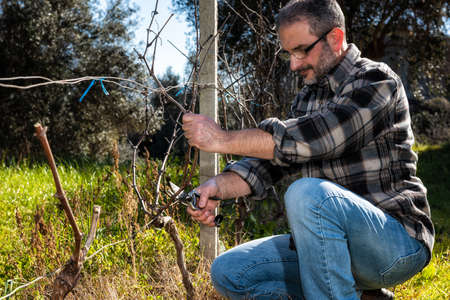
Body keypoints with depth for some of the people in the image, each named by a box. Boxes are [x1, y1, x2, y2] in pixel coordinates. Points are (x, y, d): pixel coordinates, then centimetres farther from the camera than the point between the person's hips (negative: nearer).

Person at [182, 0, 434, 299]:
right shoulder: (308, 98, 14)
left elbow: (314, 138, -26)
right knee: (228, 272, -2)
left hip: (399, 241, -8)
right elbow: (271, 157, 9)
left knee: (308, 195, -36)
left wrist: (225, 140, -22)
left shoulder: (377, 81, -11)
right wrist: (220, 185, -11)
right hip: (329, 245, 8)